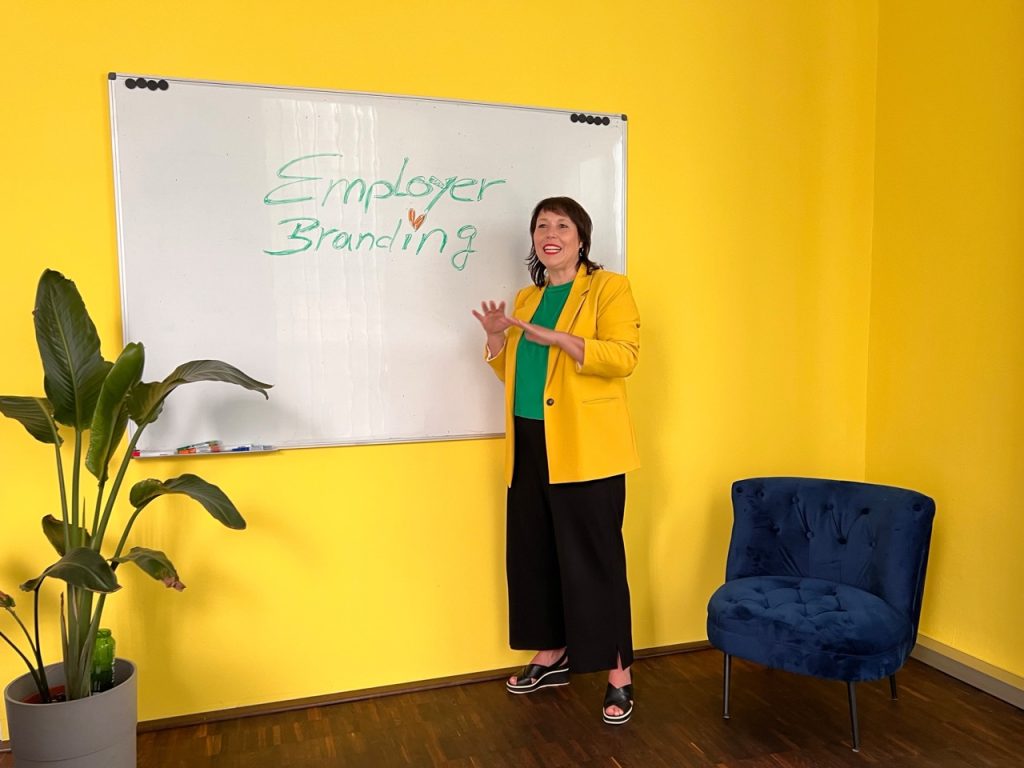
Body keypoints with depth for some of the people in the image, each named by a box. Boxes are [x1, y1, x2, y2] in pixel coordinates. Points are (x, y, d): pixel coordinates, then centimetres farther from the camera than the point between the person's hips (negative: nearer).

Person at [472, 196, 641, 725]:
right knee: (533, 554, 12)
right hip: (530, 448, 7)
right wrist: (497, 339, 4)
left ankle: (618, 672, 12)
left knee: (593, 558, -2)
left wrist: (551, 335, -22)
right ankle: (552, 654, 29)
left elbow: (621, 357, -17)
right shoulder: (526, 298, 18)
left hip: (586, 450, -7)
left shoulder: (609, 287, -3)